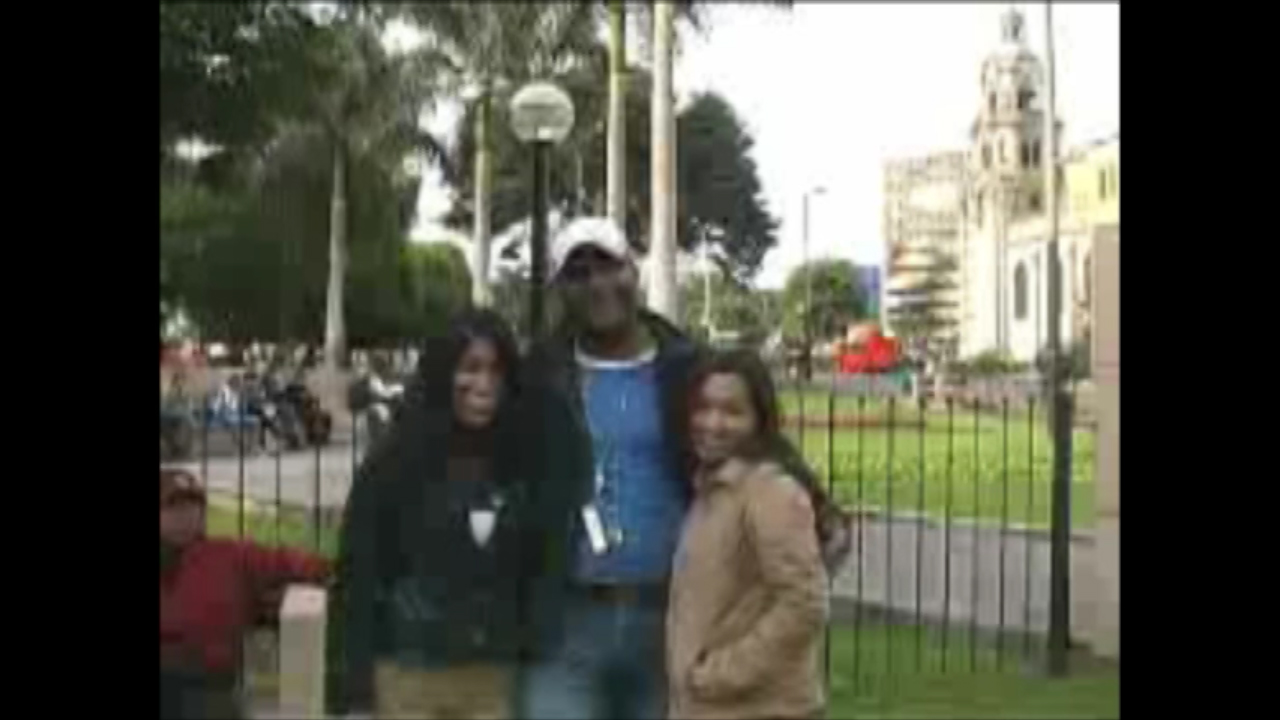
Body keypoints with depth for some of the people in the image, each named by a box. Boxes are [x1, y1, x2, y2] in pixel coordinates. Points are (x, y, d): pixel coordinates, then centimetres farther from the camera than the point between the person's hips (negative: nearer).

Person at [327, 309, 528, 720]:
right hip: (408, 675, -3)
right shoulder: (395, 464, -6)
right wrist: (352, 685, -10)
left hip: (492, 678, 3)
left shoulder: (519, 467, 3)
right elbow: (356, 575, -6)